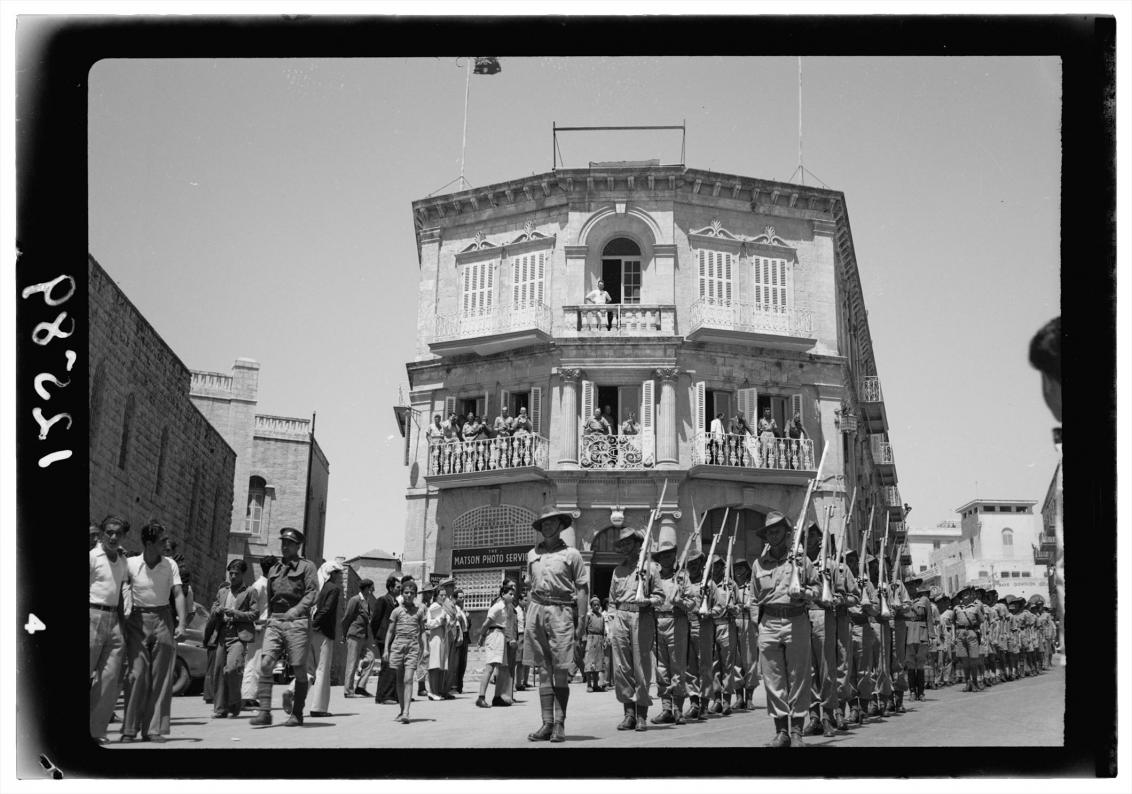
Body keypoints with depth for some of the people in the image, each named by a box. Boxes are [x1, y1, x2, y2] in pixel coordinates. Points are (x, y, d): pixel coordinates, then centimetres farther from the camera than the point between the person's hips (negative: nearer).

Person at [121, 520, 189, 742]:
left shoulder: (170, 565, 3)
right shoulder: (131, 564, -1)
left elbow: (178, 594, -2)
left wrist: (182, 623, -15)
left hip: (163, 619, 2)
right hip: (137, 621, -2)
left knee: (160, 677, 0)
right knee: (137, 675, -7)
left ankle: (153, 729, 4)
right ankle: (130, 728, -2)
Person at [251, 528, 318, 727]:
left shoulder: (307, 567, 4)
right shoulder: (274, 570, 20)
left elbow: (312, 593, -9)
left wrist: (297, 609, -24)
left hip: (297, 622, -4)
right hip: (275, 622, 4)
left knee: (299, 669, 0)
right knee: (265, 663, -13)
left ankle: (297, 713, 12)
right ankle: (265, 712, -14)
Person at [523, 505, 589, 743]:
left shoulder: (571, 554, 5)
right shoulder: (532, 554, 17)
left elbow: (582, 589, 3)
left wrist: (580, 622, -5)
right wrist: (530, 614, 10)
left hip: (561, 610, -4)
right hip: (536, 610, 4)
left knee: (561, 671, -6)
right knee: (543, 670, 3)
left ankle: (560, 724, -2)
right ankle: (546, 723, 5)